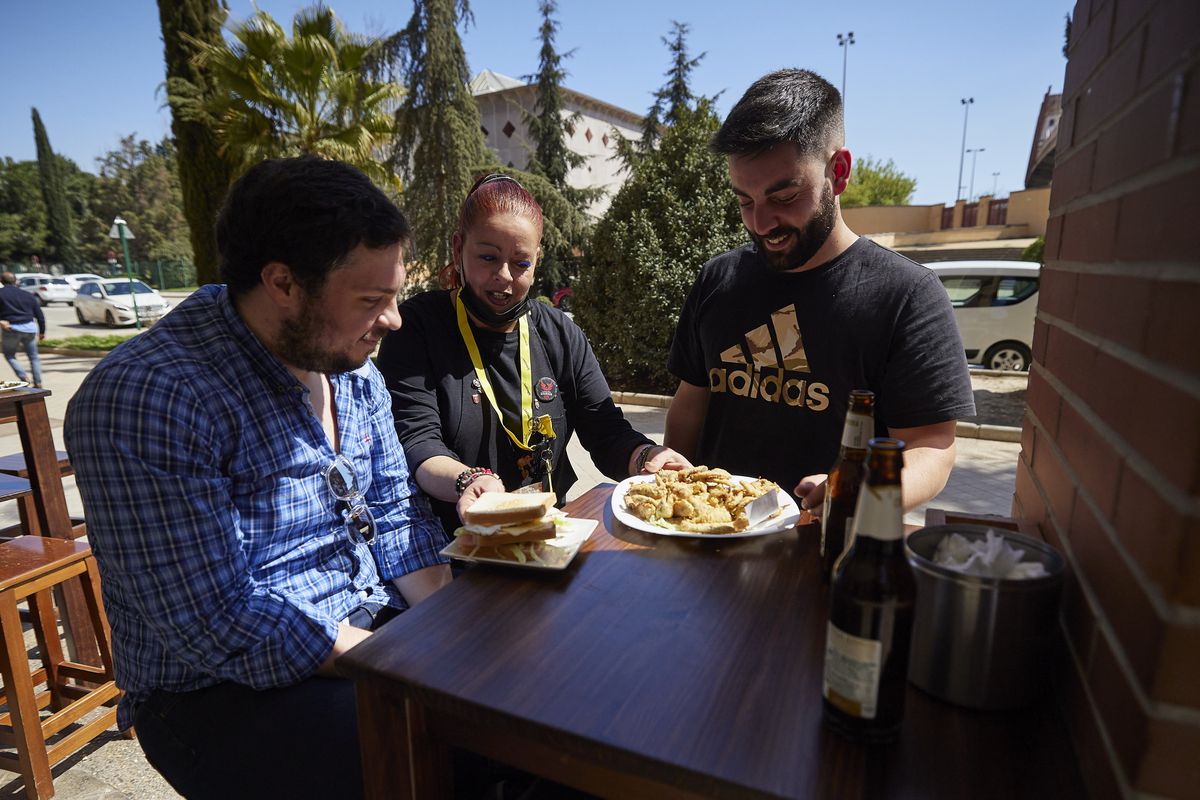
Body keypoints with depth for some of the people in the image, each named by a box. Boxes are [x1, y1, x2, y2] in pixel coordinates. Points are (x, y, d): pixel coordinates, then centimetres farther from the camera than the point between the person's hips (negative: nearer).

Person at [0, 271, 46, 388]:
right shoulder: (28, 295, 13)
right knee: (33, 357, 13)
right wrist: (42, 331, 20)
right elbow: (40, 315, 14)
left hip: (11, 329, -4)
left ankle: (23, 377, -6)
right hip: (30, 328, 4)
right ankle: (38, 383, 9)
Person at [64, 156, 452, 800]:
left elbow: (394, 511, 6)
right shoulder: (145, 398, -22)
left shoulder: (350, 363, 1)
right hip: (225, 694, -6)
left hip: (374, 628, 7)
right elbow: (219, 628, -24)